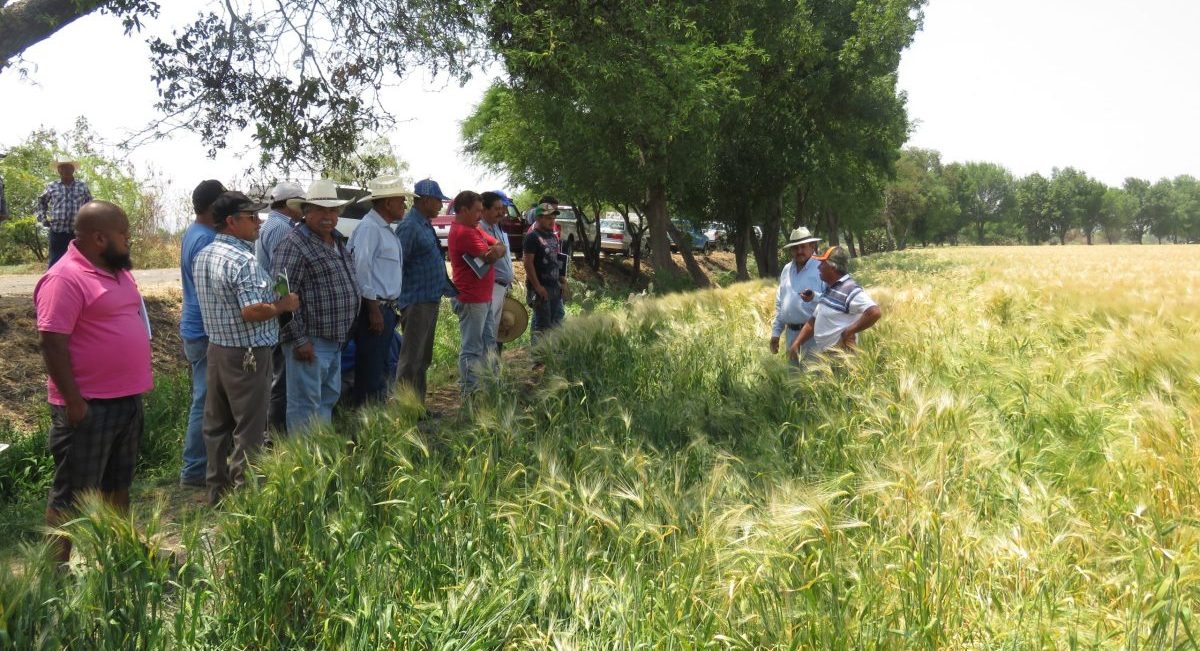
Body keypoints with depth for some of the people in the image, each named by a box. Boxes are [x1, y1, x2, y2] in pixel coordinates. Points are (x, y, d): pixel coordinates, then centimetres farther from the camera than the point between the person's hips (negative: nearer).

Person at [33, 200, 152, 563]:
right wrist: (73, 401, -22)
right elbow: (53, 344, -22)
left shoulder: (116, 270, 10)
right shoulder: (65, 279, -19)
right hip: (89, 405, -9)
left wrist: (136, 385, 20)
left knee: (118, 482, 20)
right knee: (73, 493, 2)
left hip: (127, 398, 9)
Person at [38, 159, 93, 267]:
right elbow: (41, 201, 22)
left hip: (78, 232, 0)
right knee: (55, 262, 0)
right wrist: (43, 218, 13)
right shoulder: (51, 186, 7)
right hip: (57, 231, 0)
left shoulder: (82, 186, 7)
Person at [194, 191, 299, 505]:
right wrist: (283, 305, -12)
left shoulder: (203, 256, 9)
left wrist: (271, 300, 20)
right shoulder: (242, 260, -20)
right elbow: (252, 311, -28)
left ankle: (218, 488, 25)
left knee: (217, 422, 15)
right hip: (247, 354, -9)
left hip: (216, 348, 9)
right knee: (248, 427, 1)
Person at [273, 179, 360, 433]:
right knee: (306, 404, -1)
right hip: (310, 342, -9)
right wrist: (297, 340, -21)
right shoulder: (294, 244, -15)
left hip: (335, 341, 9)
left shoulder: (338, 241, 13)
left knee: (329, 398, 19)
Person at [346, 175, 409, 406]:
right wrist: (374, 310, -20)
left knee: (379, 368, 16)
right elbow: (361, 270, -20)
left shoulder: (386, 229, 17)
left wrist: (389, 309, 18)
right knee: (369, 369, -5)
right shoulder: (369, 228, -13)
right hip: (374, 308, -10)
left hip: (386, 307, 10)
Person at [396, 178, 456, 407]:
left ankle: (419, 405, 24)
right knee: (411, 359, -4)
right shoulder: (409, 226, -15)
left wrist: (449, 289, 24)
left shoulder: (426, 226, 15)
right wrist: (401, 302, -20)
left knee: (423, 359, 16)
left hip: (431, 300, 10)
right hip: (417, 302, -10)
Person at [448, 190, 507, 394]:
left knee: (488, 342, 17)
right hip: (471, 300, -10)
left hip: (484, 298, 10)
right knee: (472, 349, -4)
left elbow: (499, 247, 10)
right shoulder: (463, 233, -18)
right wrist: (494, 252, 1)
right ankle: (470, 393, 2)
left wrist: (496, 249, -12)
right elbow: (490, 257, -21)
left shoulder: (473, 229, 16)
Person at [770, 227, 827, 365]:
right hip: (791, 333, 6)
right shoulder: (787, 270, 14)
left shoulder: (822, 268, -7)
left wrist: (815, 297, -31)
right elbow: (779, 303, 20)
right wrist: (775, 332, 16)